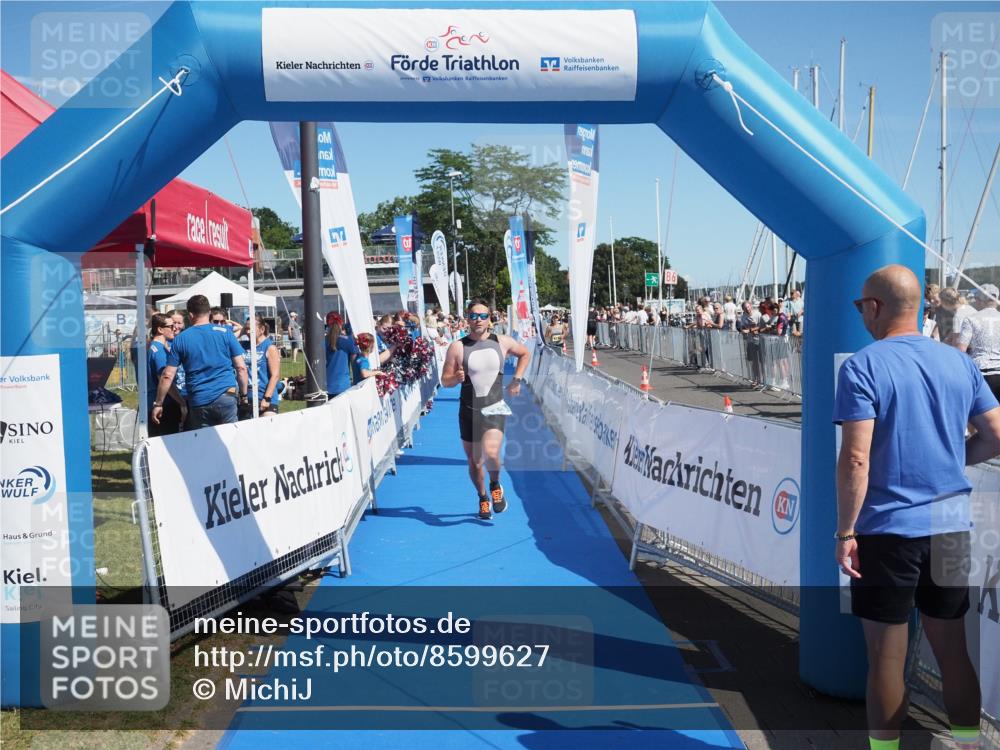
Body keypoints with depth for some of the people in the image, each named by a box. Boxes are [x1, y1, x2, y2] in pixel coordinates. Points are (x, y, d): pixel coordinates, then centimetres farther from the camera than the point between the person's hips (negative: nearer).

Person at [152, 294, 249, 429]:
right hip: (226, 396, -1)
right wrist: (244, 394, 9)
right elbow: (241, 367, -1)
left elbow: (167, 376, 3)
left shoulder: (180, 340, 5)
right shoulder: (225, 332, 3)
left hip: (198, 402, 1)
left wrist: (158, 404, 12)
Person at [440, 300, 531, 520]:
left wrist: (517, 379, 10)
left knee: (491, 452, -24)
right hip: (469, 411, 1)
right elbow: (445, 381, 0)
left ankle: (495, 486, 9)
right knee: (474, 461, 11)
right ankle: (483, 499, 37)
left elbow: (525, 354, 20)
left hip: (495, 409, -1)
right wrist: (456, 378, -22)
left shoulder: (503, 342, 0)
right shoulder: (457, 347, -4)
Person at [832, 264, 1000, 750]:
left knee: (886, 656, 6)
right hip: (950, 527, 5)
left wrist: (844, 533, -11)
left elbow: (855, 460, -18)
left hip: (887, 528, -5)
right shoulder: (959, 362, 5)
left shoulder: (863, 367, -11)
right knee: (952, 650, 16)